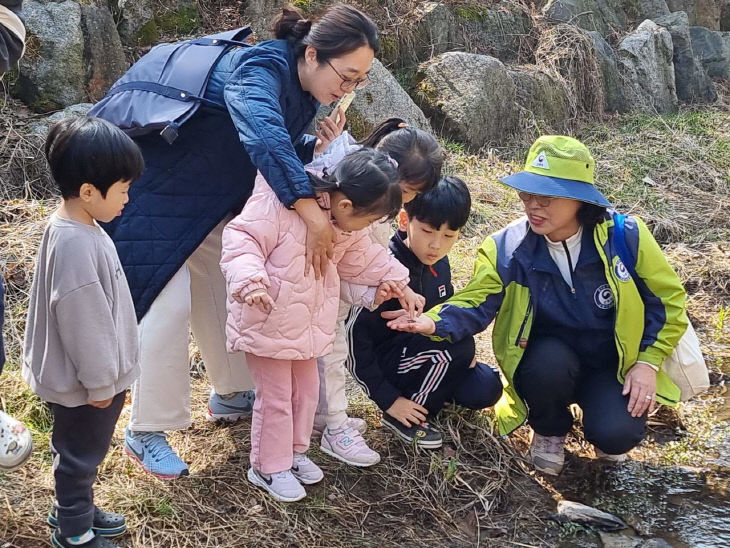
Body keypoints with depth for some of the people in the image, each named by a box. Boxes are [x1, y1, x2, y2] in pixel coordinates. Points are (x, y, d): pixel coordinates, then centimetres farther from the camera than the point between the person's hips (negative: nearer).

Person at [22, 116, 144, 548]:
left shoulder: (77, 227, 2)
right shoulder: (76, 245, -31)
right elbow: (83, 322, -27)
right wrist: (100, 383, -17)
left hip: (93, 375, 9)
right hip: (85, 382, -9)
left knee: (81, 452, 26)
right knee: (81, 455, 11)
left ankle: (74, 509, 45)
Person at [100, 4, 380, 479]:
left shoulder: (305, 93, -3)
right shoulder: (260, 69, -31)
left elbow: (284, 153, 6)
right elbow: (262, 136, -49)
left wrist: (317, 147, -15)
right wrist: (312, 212, -53)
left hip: (215, 198, 9)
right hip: (161, 191, -9)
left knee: (224, 293, 15)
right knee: (168, 305, -11)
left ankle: (231, 395, 35)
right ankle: (146, 432, 1)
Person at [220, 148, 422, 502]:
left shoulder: (348, 226, 1)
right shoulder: (280, 203, -26)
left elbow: (362, 257, 18)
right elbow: (241, 239, -27)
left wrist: (395, 280, 16)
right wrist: (249, 279, -40)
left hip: (308, 324, 8)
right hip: (267, 322, -8)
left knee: (306, 390, 18)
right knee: (275, 396, 2)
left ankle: (294, 452, 39)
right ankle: (269, 467, 20)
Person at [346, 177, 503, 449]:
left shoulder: (437, 263, -4)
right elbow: (353, 337, -24)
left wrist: (464, 354, -1)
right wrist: (388, 399, -19)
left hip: (422, 358, 7)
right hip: (384, 363, -7)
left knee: (486, 390, -9)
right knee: (457, 344, -27)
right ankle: (405, 420, -9)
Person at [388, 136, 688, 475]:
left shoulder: (625, 235, -17)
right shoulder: (508, 247, -15)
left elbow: (667, 300, -6)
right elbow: (475, 304, -19)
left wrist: (648, 362, -13)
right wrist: (434, 323, -40)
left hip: (613, 362, 0)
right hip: (548, 358, 1)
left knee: (616, 434, -26)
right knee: (549, 362, -35)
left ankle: (601, 416, 14)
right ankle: (549, 431, 0)